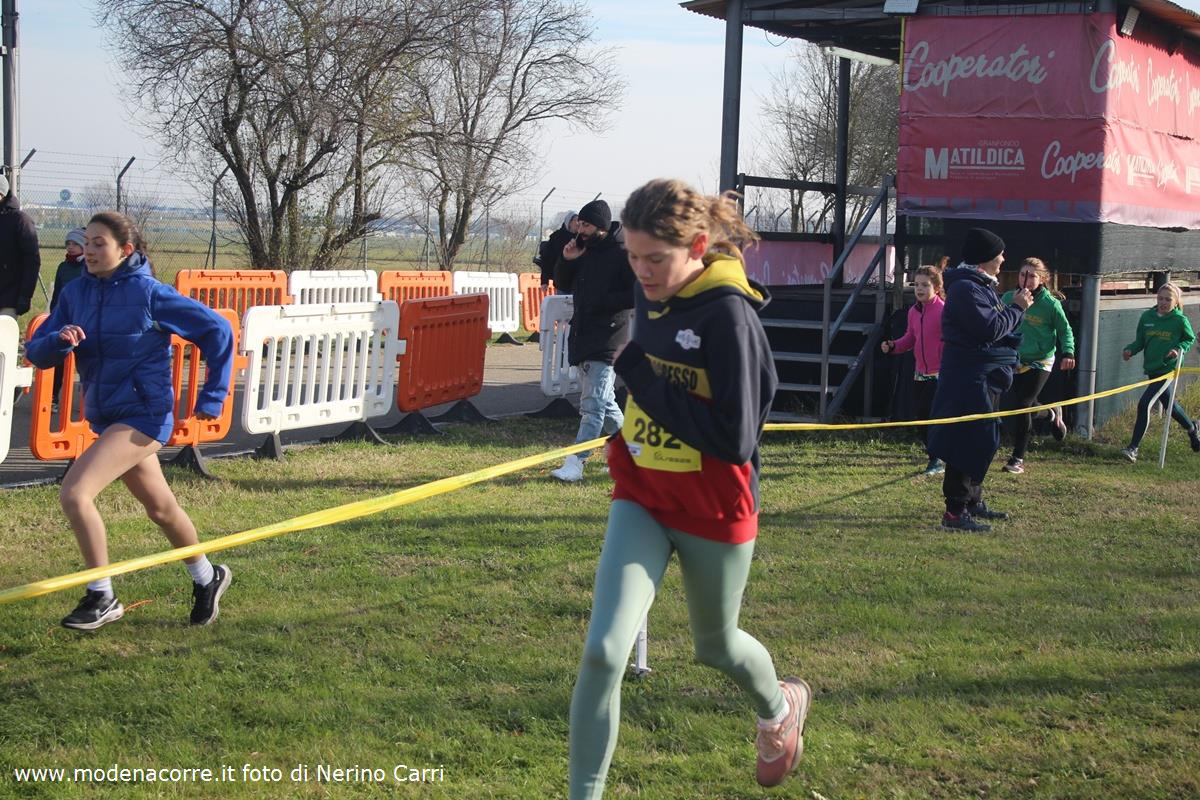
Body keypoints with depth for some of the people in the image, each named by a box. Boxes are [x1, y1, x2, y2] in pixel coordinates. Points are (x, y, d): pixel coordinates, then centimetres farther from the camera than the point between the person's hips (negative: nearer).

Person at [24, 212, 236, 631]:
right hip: (105, 416, 7)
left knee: (74, 494, -20)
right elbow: (37, 352, 2)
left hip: (144, 415, -7)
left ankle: (102, 597, -7)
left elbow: (217, 331, -7)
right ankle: (206, 577, 43)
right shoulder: (76, 292, 2)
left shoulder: (149, 293, -14)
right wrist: (59, 341, -21)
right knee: (160, 508, 21)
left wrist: (212, 396, -5)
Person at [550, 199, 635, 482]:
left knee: (593, 404, -11)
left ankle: (575, 463, -16)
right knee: (604, 403, 16)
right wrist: (567, 261, 2)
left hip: (607, 341, -9)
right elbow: (562, 285, 20)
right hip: (582, 338, 9)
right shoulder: (585, 252, 14)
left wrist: (602, 303, -16)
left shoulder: (623, 254, -10)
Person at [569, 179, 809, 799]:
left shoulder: (729, 315, -22)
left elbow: (735, 440, -27)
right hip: (641, 498, 5)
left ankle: (780, 708, 53)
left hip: (712, 511, -5)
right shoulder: (652, 294, 0)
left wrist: (642, 377, -23)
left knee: (715, 647, 19)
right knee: (602, 652, -10)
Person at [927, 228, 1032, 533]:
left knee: (983, 441, 17)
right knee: (969, 441, -10)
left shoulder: (981, 286, 17)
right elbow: (990, 329, -23)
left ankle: (973, 500, 28)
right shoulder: (966, 288, -17)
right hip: (969, 379, -11)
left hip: (985, 378, 11)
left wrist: (1016, 308, 10)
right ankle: (955, 511, -8)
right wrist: (1017, 308, -11)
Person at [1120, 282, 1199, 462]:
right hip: (1151, 369, 6)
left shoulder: (1180, 320, -8)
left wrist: (1180, 349, -12)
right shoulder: (1147, 317, 2)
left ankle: (1133, 448, -12)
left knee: (1144, 404, -17)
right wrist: (1130, 350, -10)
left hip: (1168, 369, -6)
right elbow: (1140, 341, 9)